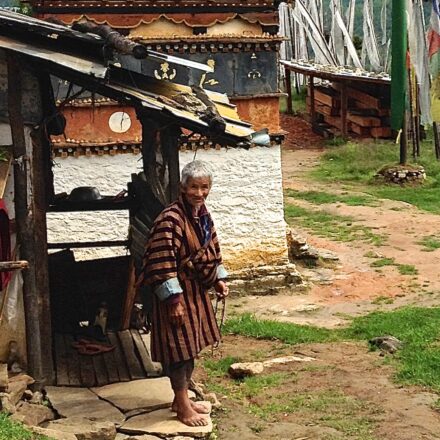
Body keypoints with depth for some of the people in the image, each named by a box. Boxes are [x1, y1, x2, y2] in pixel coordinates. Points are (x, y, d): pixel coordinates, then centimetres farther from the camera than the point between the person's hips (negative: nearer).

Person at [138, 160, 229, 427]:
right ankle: (183, 408, 10)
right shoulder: (170, 220, -22)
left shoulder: (203, 215, 5)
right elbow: (163, 264, -24)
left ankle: (182, 399, 29)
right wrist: (174, 300, -23)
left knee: (192, 346, 15)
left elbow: (212, 250, 18)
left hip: (197, 292, 9)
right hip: (177, 293, -9)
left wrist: (220, 280, 9)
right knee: (180, 348, -1)